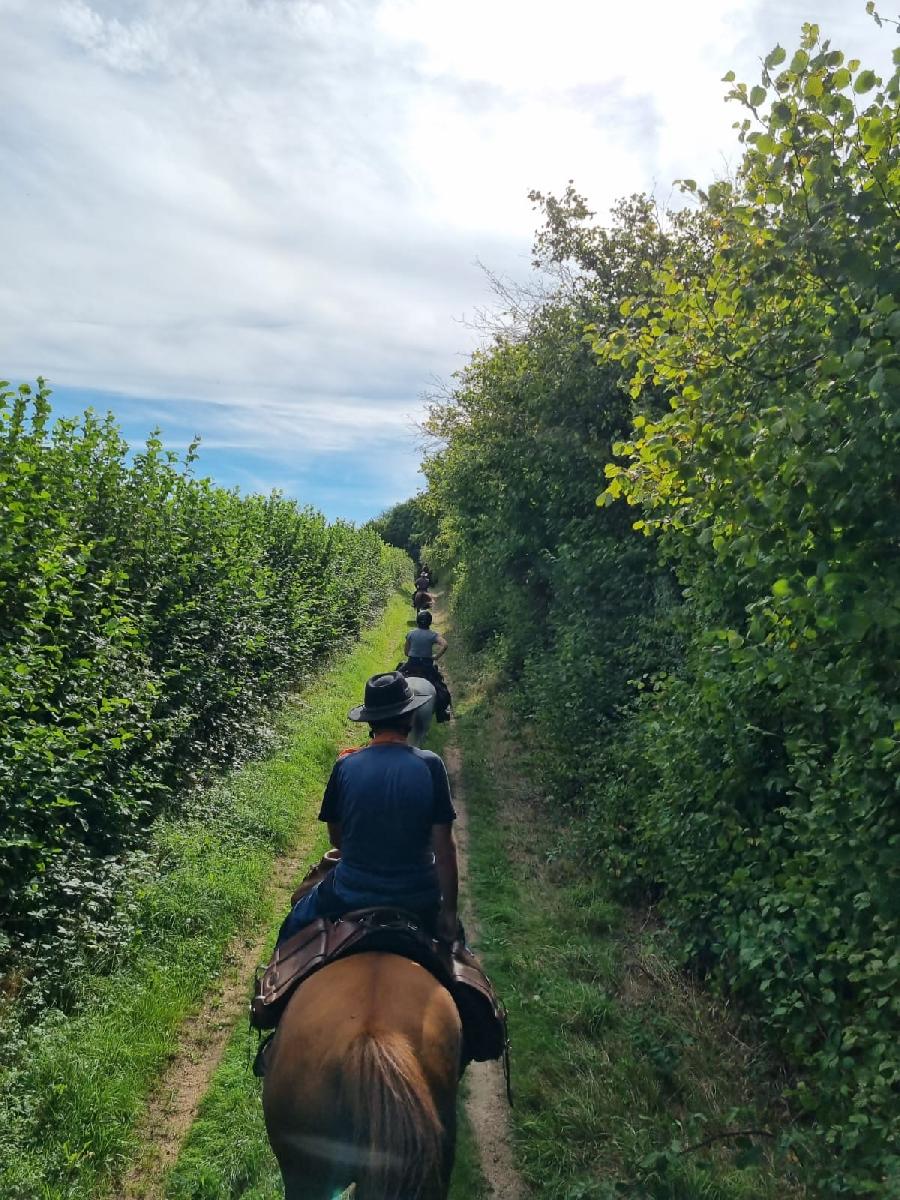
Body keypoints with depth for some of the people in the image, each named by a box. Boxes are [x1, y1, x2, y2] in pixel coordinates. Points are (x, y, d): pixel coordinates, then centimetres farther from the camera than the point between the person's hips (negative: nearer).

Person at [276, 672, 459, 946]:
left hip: (351, 893, 0)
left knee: (296, 926, 30)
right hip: (416, 898, 0)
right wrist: (449, 910, -3)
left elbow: (336, 838, 0)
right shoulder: (430, 766, -14)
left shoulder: (346, 766, -11)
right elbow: (444, 845, -13)